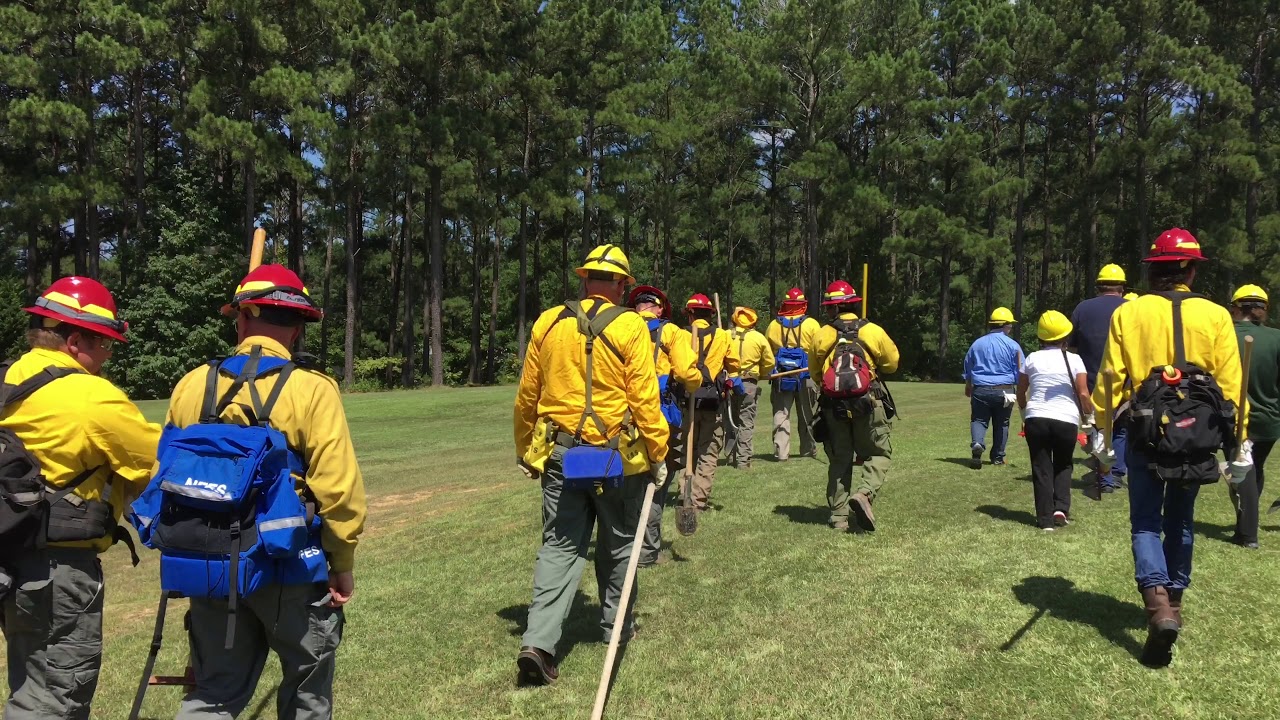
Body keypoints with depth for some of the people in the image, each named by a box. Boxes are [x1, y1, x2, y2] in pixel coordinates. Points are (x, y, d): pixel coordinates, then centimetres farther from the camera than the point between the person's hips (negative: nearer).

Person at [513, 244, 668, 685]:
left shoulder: (547, 324, 4)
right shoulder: (630, 327, -8)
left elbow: (526, 397, 8)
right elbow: (645, 399, -11)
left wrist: (526, 452, 20)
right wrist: (658, 454, -1)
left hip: (559, 456, 3)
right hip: (618, 458, -2)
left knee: (560, 546, 7)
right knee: (618, 545, 17)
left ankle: (538, 642, -4)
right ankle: (615, 626, 33)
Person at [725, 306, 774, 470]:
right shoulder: (759, 338, -1)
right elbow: (769, 363, 4)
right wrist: (759, 374, 22)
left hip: (728, 382, 2)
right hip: (748, 383, -2)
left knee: (730, 420, 15)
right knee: (746, 422, 3)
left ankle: (732, 456, 17)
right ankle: (743, 460, -1)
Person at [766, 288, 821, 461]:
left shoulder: (773, 325, 5)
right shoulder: (811, 324, -2)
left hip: (780, 374, 1)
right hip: (805, 376, -1)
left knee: (780, 414, 3)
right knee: (806, 415, 11)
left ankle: (781, 452, -2)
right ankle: (808, 450, 19)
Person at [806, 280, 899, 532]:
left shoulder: (821, 336, -1)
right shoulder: (873, 331, -3)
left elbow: (814, 372, 7)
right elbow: (892, 363, 7)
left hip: (833, 405, 2)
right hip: (869, 404, -2)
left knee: (839, 460, 11)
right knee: (879, 454, 9)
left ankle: (839, 516, 11)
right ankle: (864, 493, -16)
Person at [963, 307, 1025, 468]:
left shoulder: (977, 344, 7)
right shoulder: (1013, 345, -3)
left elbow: (967, 369, 18)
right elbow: (1020, 373, -3)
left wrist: (968, 387, 33)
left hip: (980, 390, 1)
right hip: (1004, 391, -1)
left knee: (979, 420, 6)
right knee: (1001, 423, 13)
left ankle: (977, 443, -24)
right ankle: (997, 457, 20)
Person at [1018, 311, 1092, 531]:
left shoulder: (1032, 359, 4)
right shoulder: (1074, 360, 0)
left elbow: (1020, 392, 11)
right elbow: (1083, 394, -6)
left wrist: (1025, 412, 28)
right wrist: (1088, 414, 10)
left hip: (1036, 419, 1)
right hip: (1066, 420, 0)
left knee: (1041, 468, 7)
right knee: (1063, 465, 20)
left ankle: (1045, 518, 5)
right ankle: (1061, 507, 4)